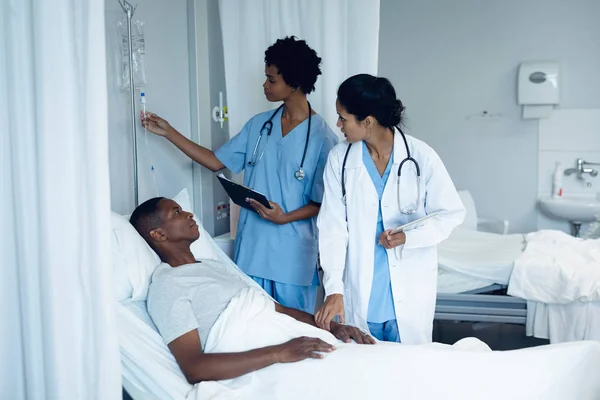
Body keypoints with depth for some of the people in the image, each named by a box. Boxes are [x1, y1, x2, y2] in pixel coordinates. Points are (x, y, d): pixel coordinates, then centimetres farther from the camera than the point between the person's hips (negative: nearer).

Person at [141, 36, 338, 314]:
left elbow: (324, 202, -7)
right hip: (251, 247, 5)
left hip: (293, 253, -5)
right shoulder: (259, 124, 5)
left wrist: (286, 217, -23)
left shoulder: (322, 137, -11)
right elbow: (216, 161, 10)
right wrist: (168, 132, 7)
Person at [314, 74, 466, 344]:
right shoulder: (340, 159, -6)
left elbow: (451, 213, -2)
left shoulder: (421, 157, -12)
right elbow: (333, 226, -7)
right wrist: (334, 288, -15)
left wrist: (409, 237, -19)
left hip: (410, 293, -1)